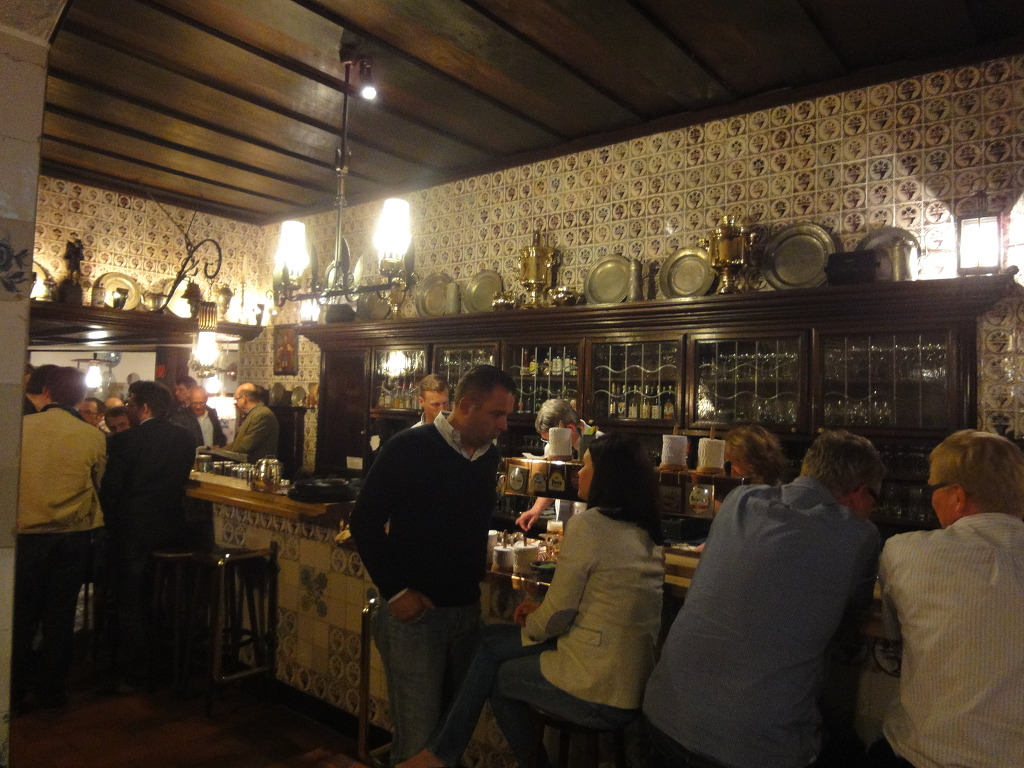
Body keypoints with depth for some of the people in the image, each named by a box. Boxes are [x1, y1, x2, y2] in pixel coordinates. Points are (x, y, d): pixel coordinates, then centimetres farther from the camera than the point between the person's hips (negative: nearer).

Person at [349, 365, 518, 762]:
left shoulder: (490, 454, 5)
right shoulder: (410, 447, -14)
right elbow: (364, 521, -12)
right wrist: (395, 590, -15)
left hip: (467, 609, 6)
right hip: (414, 611, -5)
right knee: (419, 733, 3)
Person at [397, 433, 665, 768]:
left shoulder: (587, 525, -18)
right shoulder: (646, 531, 7)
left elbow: (557, 616, -12)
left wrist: (531, 625, 9)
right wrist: (543, 611, 12)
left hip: (596, 691, -8)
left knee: (496, 676, 17)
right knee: (492, 640, 16)